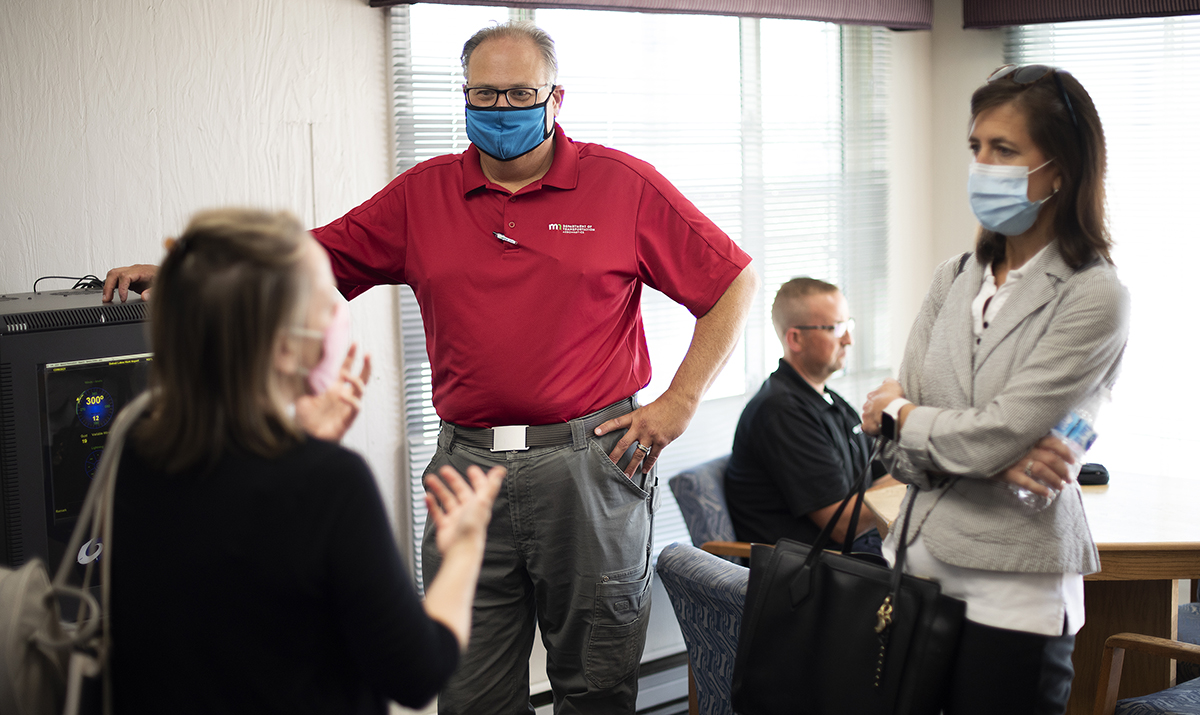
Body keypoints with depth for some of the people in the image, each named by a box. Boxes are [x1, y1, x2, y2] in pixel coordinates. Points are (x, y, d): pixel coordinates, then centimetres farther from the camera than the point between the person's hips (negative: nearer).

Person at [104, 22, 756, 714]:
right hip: (467, 468, 3)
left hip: (590, 466, -2)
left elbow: (736, 282, 2)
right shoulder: (423, 194, 9)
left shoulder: (622, 183, 0)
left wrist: (679, 402, -5)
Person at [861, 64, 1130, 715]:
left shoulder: (1093, 298, -10)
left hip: (1014, 594, -5)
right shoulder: (954, 279, 8)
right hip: (918, 563, 5)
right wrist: (994, 459, -14)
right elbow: (898, 448, 3)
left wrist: (899, 413, 0)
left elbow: (994, 434, -18)